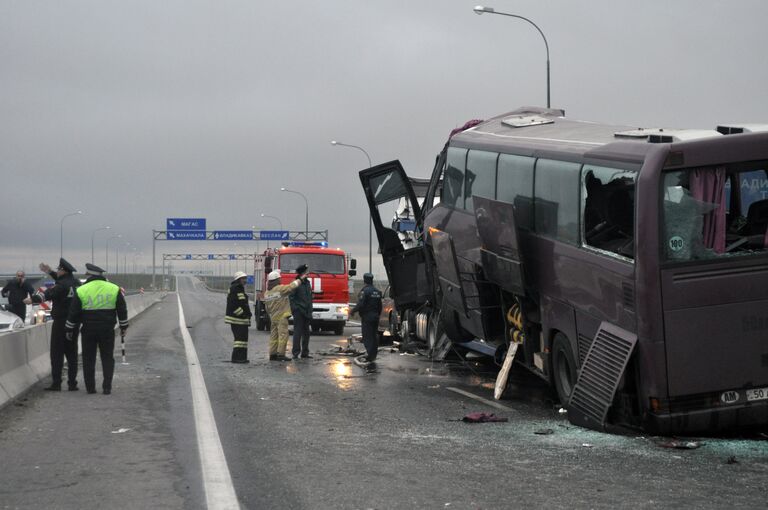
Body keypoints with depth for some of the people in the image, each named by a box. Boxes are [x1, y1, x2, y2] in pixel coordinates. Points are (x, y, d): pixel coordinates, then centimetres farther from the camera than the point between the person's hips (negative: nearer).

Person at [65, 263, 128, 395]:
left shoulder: (81, 290, -4)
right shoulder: (114, 289, 1)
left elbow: (73, 313, -1)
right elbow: (122, 310, 5)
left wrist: (69, 330, 9)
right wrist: (123, 327, 15)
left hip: (88, 330, -1)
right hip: (107, 330, 1)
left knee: (88, 359, 9)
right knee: (107, 358, 8)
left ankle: (90, 387, 9)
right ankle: (107, 387, 2)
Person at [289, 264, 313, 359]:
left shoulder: (307, 283, 14)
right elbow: (291, 298, -11)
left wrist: (310, 312, 16)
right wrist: (295, 309, -19)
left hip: (306, 312, 7)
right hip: (298, 312, -7)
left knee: (306, 333, 10)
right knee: (298, 332, -8)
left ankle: (305, 352, 17)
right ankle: (295, 352, -7)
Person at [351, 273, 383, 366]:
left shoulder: (365, 291, -15)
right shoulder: (377, 291, 11)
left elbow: (360, 304, -20)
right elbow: (380, 306, 16)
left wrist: (353, 310, -5)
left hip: (367, 317, -8)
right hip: (375, 316, 8)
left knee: (367, 337, -5)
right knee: (374, 336, 13)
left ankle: (370, 355, -12)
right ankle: (374, 355, 17)